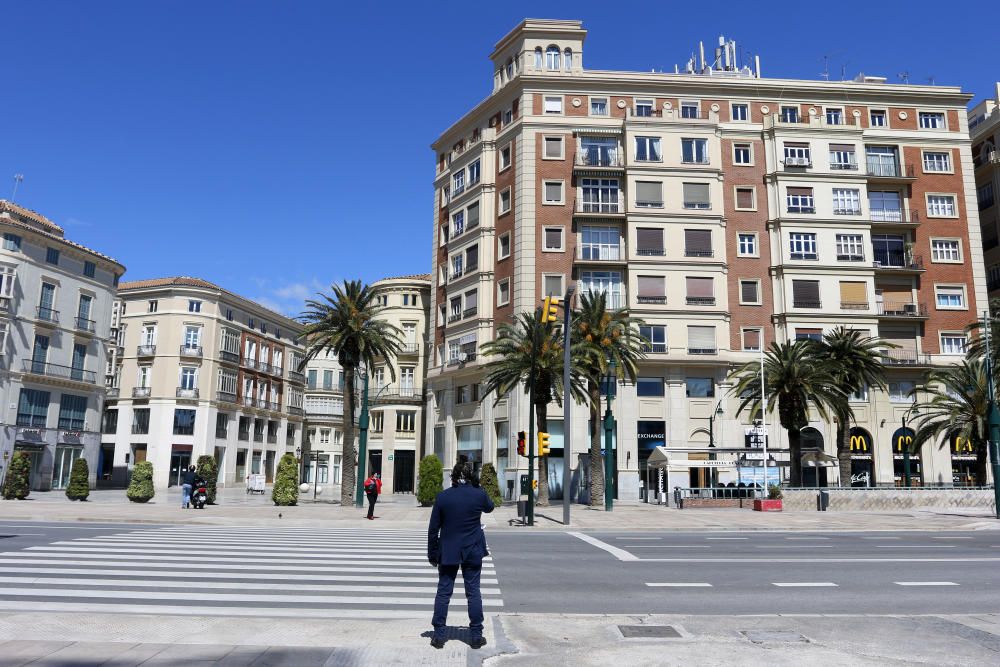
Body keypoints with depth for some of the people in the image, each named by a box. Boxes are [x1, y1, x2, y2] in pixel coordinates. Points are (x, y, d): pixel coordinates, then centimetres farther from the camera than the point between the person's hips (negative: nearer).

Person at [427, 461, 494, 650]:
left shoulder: (442, 497, -8)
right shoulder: (479, 494, -8)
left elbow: (433, 529, -3)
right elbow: (489, 507, 16)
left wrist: (433, 554, 6)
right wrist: (476, 486, 14)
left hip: (448, 552, 0)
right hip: (473, 552, 0)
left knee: (443, 592, 8)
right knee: (473, 592, 8)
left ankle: (438, 636, 11)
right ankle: (476, 636, 12)